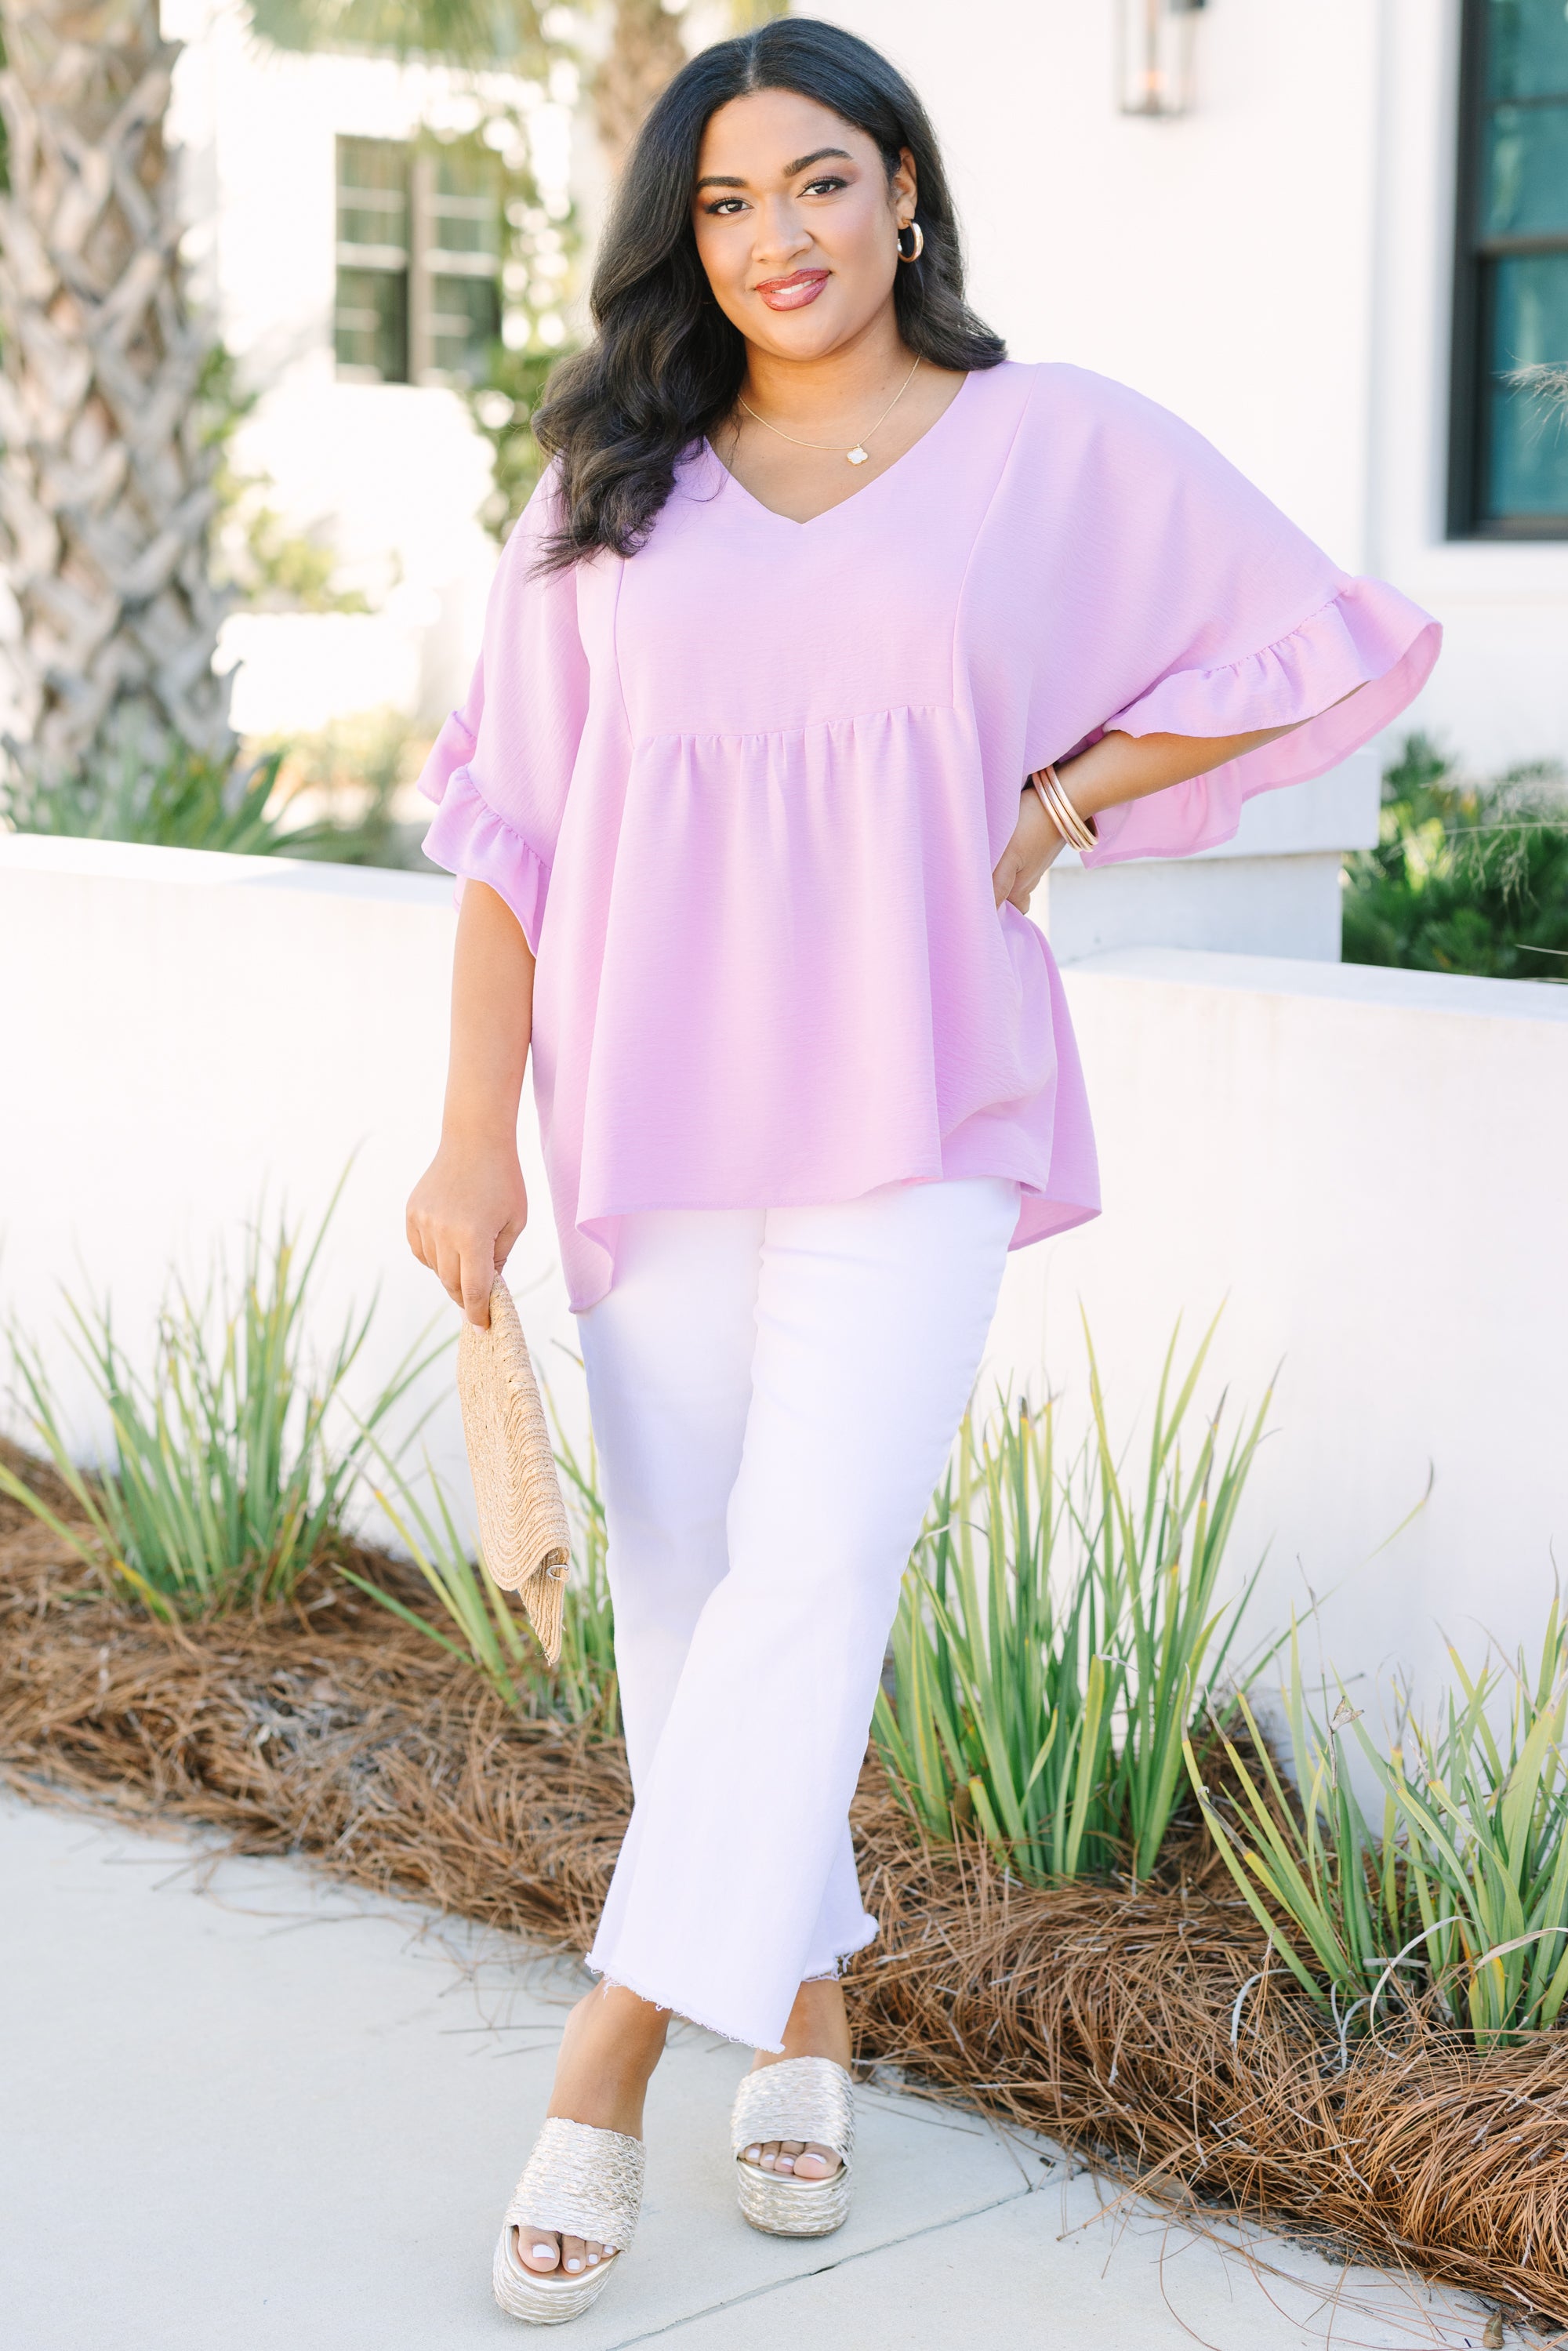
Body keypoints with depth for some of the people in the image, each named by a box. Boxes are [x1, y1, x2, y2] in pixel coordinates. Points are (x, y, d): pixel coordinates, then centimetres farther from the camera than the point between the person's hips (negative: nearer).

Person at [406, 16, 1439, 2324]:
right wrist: (476, 1138, 0)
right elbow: (513, 826, 6)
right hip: (655, 1105, 3)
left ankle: (612, 2056, -12)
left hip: (914, 1112, -2)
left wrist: (1058, 804, 0)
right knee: (687, 1591, 6)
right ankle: (806, 2012, 24)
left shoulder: (1061, 448, 3)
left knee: (814, 1560, -16)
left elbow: (1319, 648, 9)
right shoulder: (611, 491, 8)